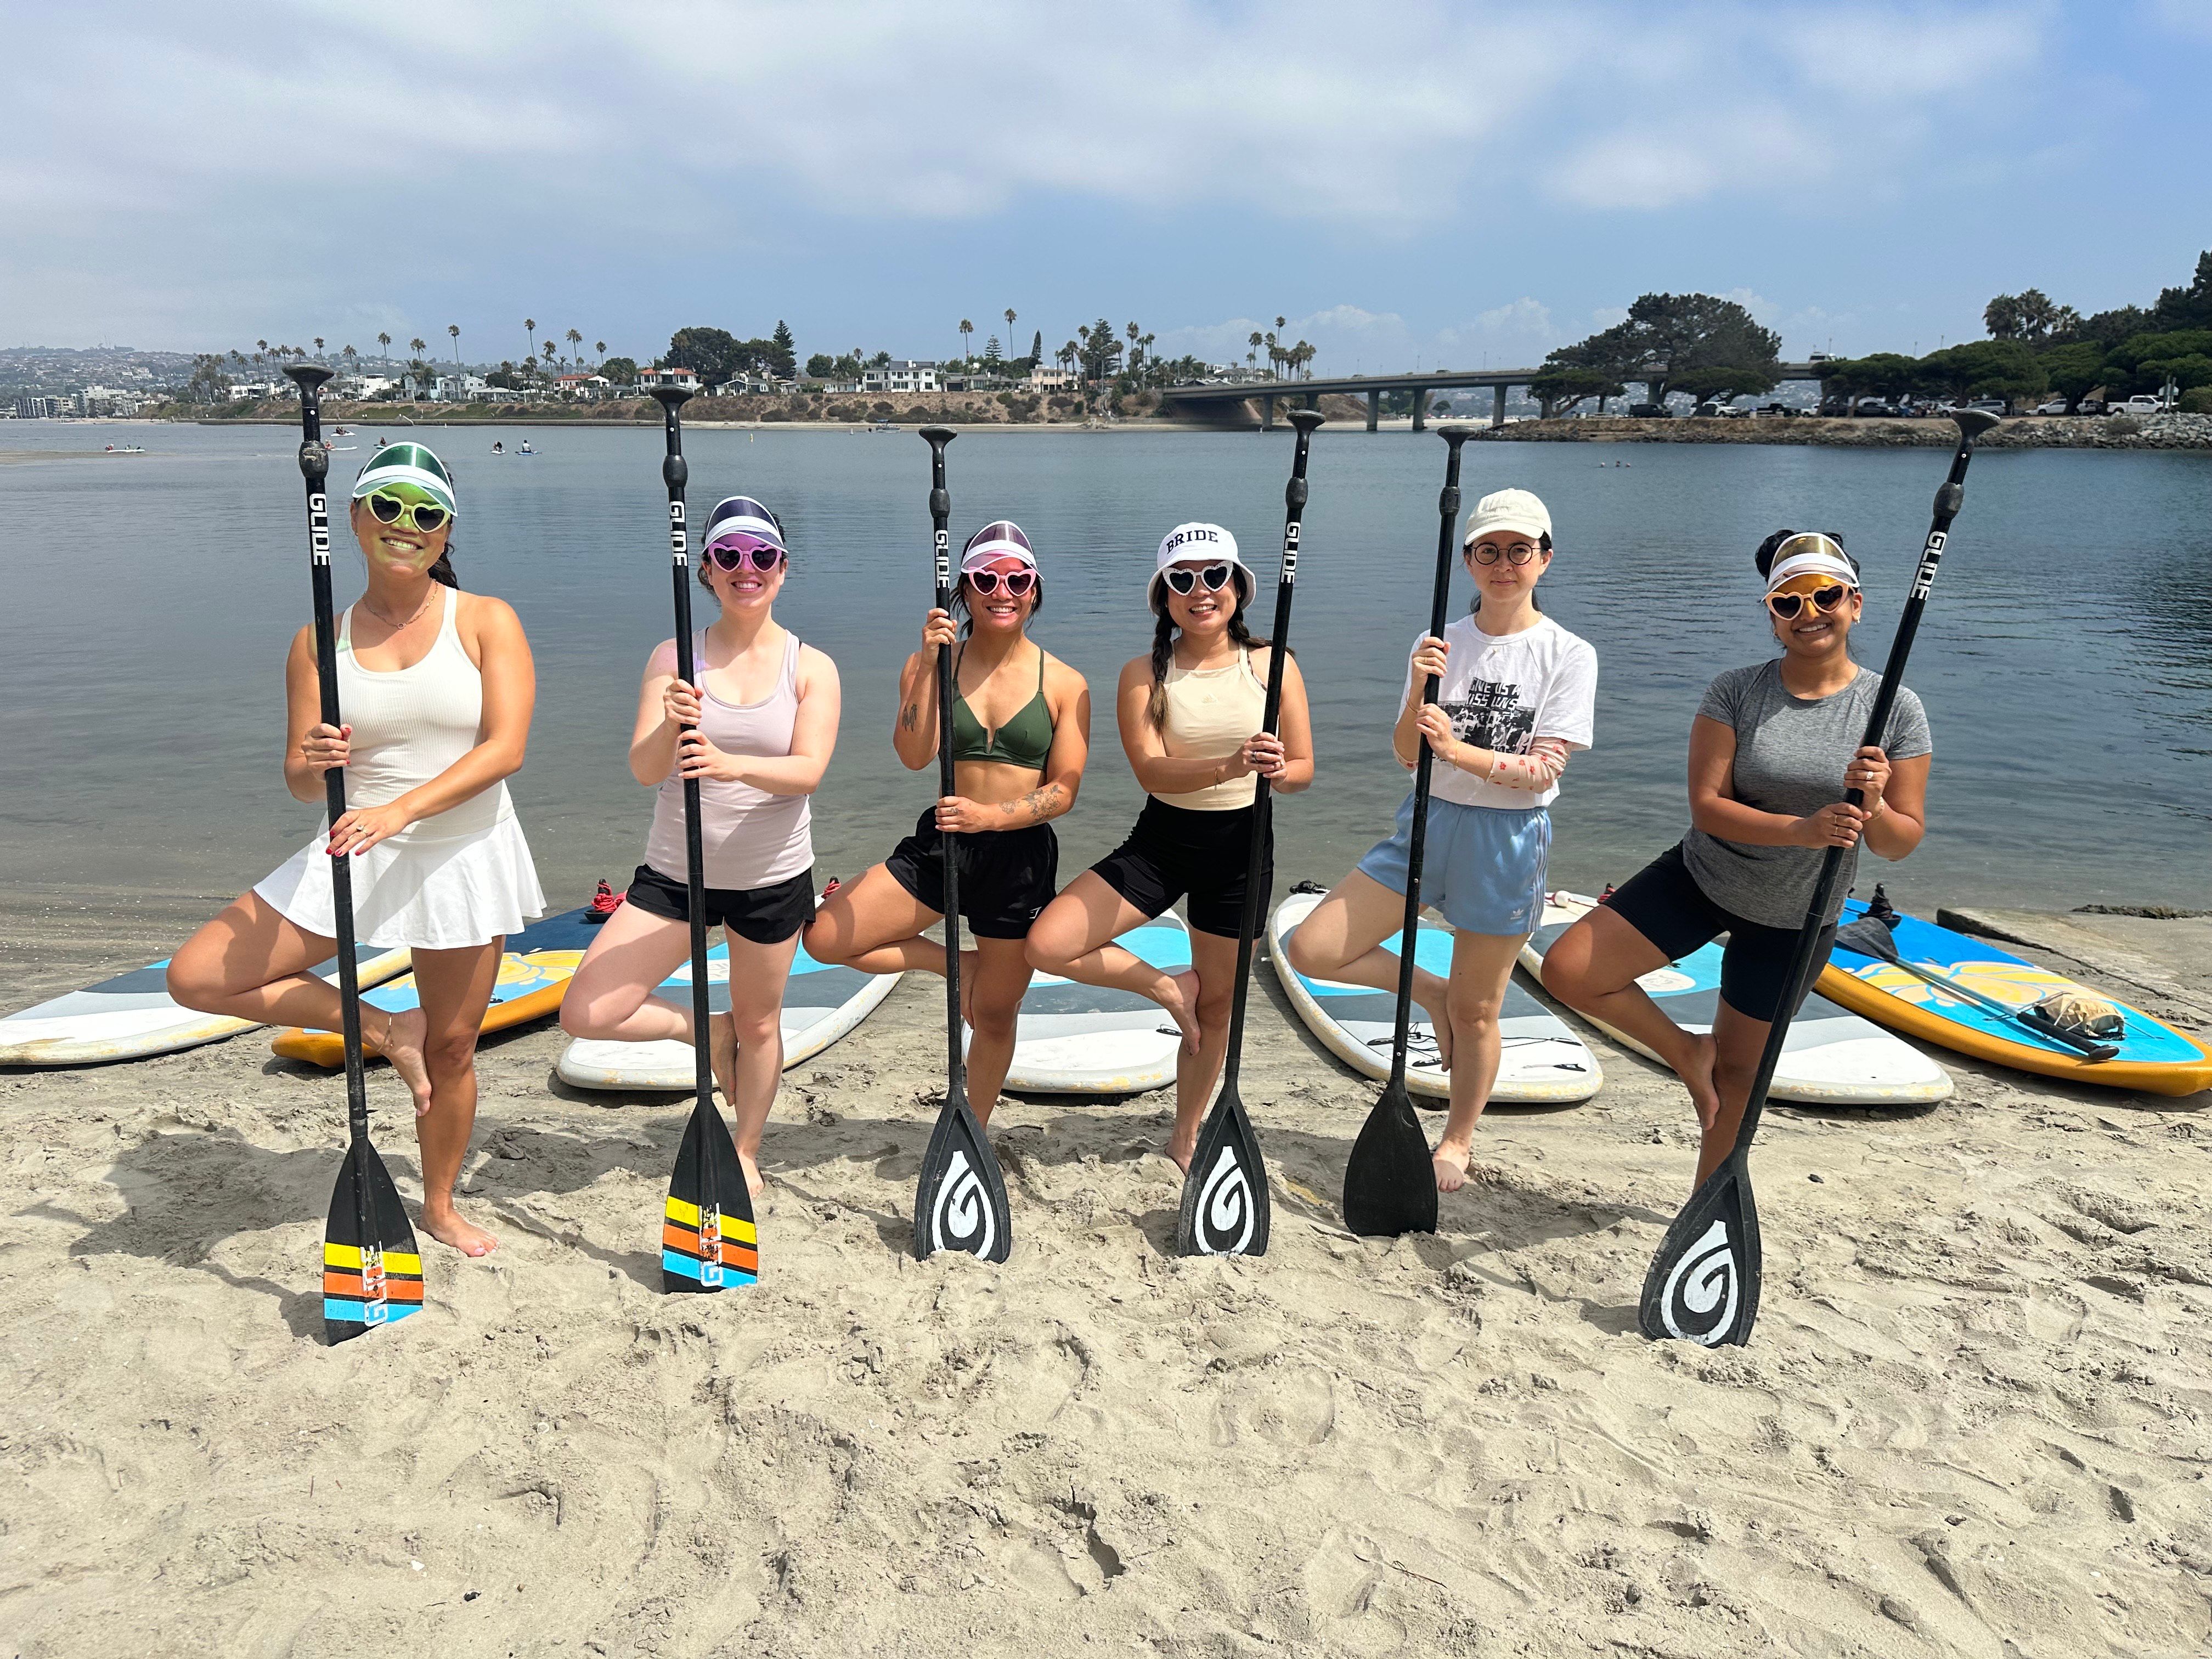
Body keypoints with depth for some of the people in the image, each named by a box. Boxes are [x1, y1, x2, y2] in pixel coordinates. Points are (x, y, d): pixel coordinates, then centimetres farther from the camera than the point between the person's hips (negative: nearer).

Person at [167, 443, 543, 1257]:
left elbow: (506, 749, -16)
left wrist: (400, 809, -27)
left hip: (464, 859, -2)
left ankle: (440, 1205, 32)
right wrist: (313, 764, -24)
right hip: (352, 858, 3)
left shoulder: (486, 620, -4)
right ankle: (383, 1029, 9)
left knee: (453, 1048, 8)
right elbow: (300, 784, 1)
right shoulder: (321, 641, 3)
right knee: (196, 978, -7)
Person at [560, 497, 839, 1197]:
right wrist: (671, 727, -33)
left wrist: (732, 764, -36)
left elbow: (808, 770, -17)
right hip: (675, 873, 1)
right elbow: (643, 769, -11)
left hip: (773, 877, -1)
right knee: (584, 1015, -6)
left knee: (760, 1024, 13)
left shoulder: (811, 667, -4)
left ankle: (746, 1154, 38)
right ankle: (705, 1029, 22)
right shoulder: (674, 658, -2)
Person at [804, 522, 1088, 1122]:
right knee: (824, 938, -10)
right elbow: (914, 756, -17)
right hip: (940, 845, 2)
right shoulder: (931, 664, -2)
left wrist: (993, 816, -24)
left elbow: (1064, 790, -8)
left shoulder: (1064, 684, -4)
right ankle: (957, 965, 10)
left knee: (996, 1016, 10)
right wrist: (929, 666, -25)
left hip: (1022, 855, -1)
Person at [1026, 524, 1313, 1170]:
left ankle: (1186, 1134, 35)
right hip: (1161, 841, 1)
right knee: (1046, 945, -16)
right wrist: (1229, 766, -37)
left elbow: (1303, 769, -5)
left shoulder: (1272, 666, -5)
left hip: (1240, 846, 0)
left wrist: (1276, 772, -29)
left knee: (1216, 1006, 11)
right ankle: (1167, 987, 9)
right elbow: (1152, 772, -20)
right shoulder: (1144, 675, -7)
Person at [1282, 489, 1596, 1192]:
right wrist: (1418, 692, -20)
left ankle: (1457, 1140, 32)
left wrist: (1459, 749, -26)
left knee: (1475, 1012, 7)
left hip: (1509, 840, -3)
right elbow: (1406, 754, -2)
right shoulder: (1441, 645, 3)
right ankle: (1428, 990, 18)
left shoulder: (1568, 655, -5)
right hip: (1428, 821, 3)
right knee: (1310, 950, -7)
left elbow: (1543, 770, -12)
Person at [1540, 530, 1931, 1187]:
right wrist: (1800, 829, -34)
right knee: (1567, 972, -13)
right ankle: (1687, 1052, 12)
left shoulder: (1896, 709, -10)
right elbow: (1706, 806, -19)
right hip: (1700, 879, 1)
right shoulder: (1735, 692, -12)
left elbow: (1902, 843, -9)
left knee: (1739, 1070, 12)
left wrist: (1872, 809, -32)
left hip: (1797, 919, 0)